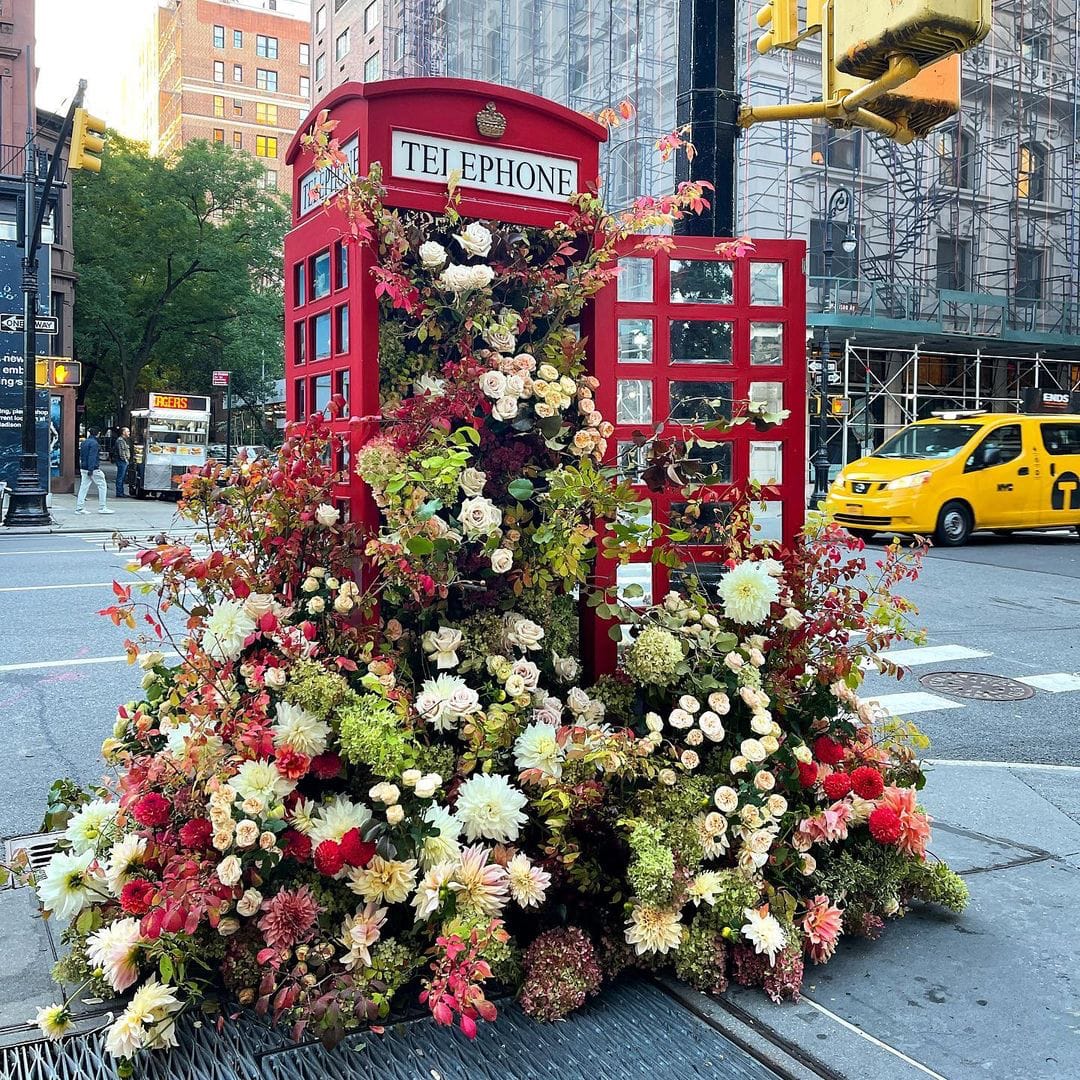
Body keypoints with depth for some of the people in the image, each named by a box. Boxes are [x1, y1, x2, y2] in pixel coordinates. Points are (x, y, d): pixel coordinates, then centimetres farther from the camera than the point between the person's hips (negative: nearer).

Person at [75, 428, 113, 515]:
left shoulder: (84, 442, 14)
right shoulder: (94, 443, -13)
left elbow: (81, 456, 20)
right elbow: (92, 457, -19)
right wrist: (91, 469, -22)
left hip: (83, 468, 8)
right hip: (94, 469, -8)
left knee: (83, 487, 8)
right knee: (102, 486, 1)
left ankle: (79, 508, 5)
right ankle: (102, 508, 0)